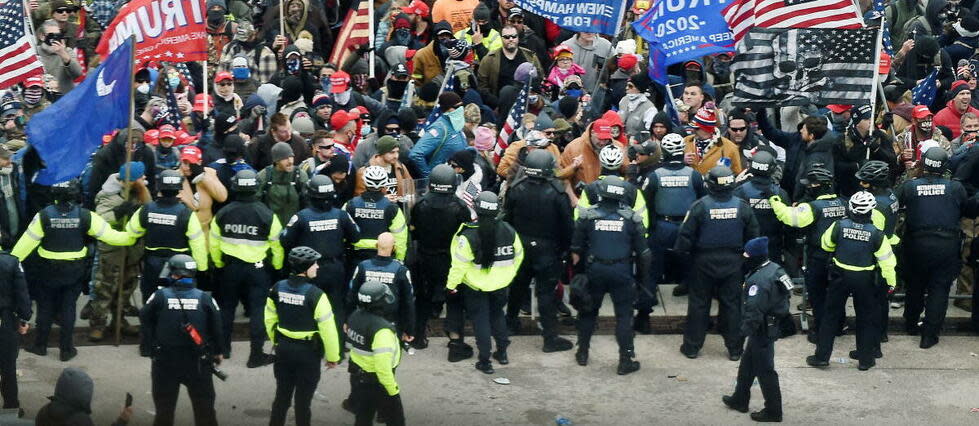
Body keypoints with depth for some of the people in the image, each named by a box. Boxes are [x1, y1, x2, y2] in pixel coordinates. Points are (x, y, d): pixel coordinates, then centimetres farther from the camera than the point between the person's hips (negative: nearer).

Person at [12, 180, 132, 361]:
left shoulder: (44, 215, -17)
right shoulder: (85, 216, -14)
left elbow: (26, 242, -13)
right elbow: (109, 234, -9)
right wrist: (131, 237, 7)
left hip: (49, 270, -1)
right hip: (75, 271, 1)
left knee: (46, 307, 16)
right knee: (68, 308, 12)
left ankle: (40, 345, 27)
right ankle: (66, 349, 18)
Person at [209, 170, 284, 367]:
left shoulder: (223, 213, -6)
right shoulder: (266, 215, -13)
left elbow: (214, 243, 3)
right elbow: (277, 244, -5)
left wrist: (219, 264, 18)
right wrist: (277, 266, 11)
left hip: (230, 267, 3)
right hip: (256, 269, -3)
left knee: (227, 307, 18)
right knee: (258, 310, 4)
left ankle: (223, 348, 29)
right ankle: (256, 354, 5)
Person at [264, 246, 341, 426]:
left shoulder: (277, 288, -5)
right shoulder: (315, 295, -23)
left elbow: (269, 320, 7)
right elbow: (328, 329, -19)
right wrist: (332, 356, -7)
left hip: (283, 349, 5)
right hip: (308, 351, -5)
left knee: (282, 394, 19)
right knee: (303, 400, 9)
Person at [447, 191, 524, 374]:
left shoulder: (468, 235, -24)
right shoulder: (508, 231, -10)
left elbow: (459, 263, -21)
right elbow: (518, 256, 4)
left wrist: (451, 284, -7)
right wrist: (509, 274, 21)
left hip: (476, 287, -4)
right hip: (500, 284, 4)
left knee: (481, 320, 9)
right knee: (497, 314, 25)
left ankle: (485, 361, 13)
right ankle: (502, 352, 35)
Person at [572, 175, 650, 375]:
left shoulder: (587, 216, -5)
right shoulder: (632, 218, -5)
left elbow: (576, 250, -1)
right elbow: (642, 252, -1)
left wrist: (578, 272, 13)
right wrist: (644, 275, 11)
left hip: (594, 270, 1)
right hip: (621, 272, -1)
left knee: (588, 311, 18)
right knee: (624, 315, 6)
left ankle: (582, 353, 27)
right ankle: (626, 360, 4)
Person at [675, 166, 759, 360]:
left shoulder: (700, 206, -17)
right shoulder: (742, 206, -7)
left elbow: (685, 235, -12)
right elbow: (753, 235, 4)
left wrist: (680, 251, 6)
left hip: (704, 263, -2)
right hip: (732, 263, 2)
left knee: (699, 304, 9)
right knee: (732, 304, 10)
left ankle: (692, 346, 16)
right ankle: (735, 349, 15)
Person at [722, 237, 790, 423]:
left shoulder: (759, 280, -28)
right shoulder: (774, 269, 3)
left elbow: (753, 311, -29)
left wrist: (746, 329, -14)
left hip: (762, 330, -10)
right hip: (773, 325, 10)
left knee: (764, 370, 1)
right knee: (747, 364, 23)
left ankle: (773, 411, 10)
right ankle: (740, 400, 36)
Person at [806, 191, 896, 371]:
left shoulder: (839, 226, -13)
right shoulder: (876, 233, -15)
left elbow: (825, 244, 4)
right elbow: (887, 260, -9)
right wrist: (891, 281, 5)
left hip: (840, 275, 0)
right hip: (864, 278, 0)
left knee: (831, 315, 11)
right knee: (866, 318, 15)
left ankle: (822, 356, 13)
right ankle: (865, 358, 21)